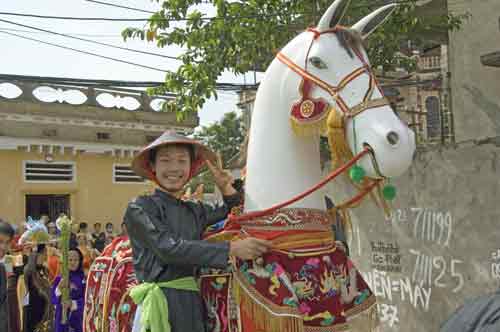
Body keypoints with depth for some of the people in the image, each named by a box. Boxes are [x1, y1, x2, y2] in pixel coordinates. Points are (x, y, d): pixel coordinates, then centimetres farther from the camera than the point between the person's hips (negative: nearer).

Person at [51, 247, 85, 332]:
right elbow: (53, 299, -2)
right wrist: (59, 288, -19)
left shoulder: (84, 279, -1)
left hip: (78, 319, -1)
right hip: (62, 319, 1)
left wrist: (73, 304, -22)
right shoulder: (59, 279, 4)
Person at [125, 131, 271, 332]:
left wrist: (226, 187, 6)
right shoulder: (139, 208, -5)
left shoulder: (195, 210, 13)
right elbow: (169, 249, -17)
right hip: (161, 306, -5)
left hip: (195, 305, 5)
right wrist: (232, 249, -22)